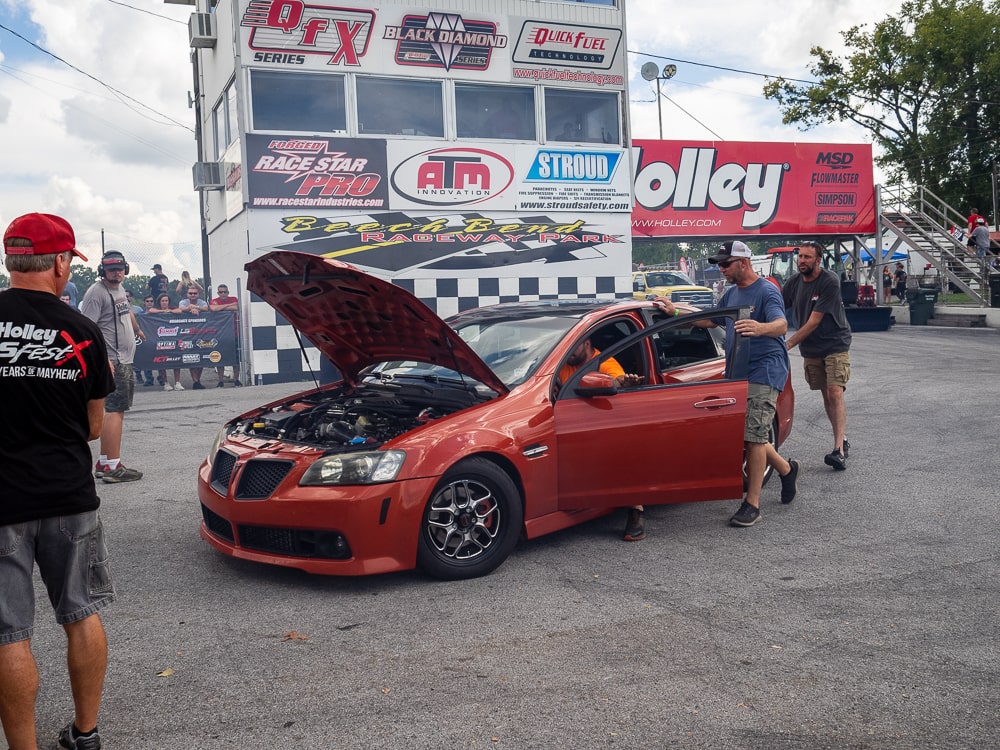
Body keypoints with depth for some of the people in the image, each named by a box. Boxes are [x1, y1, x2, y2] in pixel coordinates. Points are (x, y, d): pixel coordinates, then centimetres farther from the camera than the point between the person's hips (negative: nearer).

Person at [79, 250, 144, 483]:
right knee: (114, 411, -12)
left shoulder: (120, 290, 16)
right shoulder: (96, 292, -12)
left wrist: (137, 329, 49)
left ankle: (104, 463, 19)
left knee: (115, 411, 12)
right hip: (112, 362, -10)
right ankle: (112, 466, -13)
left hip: (125, 362, 10)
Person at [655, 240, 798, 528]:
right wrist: (676, 313, 19)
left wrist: (760, 328, -51)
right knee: (746, 434, 12)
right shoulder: (731, 293, 14)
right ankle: (786, 470, 34)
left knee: (753, 436, -11)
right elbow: (711, 321, 27)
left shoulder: (766, 291, -12)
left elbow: (781, 325, -29)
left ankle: (752, 504, -5)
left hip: (764, 372, -8)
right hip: (738, 373, 9)